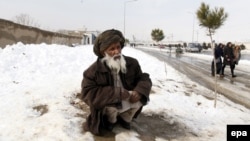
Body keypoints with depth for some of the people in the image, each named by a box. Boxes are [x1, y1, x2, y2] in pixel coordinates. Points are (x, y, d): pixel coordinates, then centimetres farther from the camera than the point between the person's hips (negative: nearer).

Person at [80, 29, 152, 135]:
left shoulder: (131, 63, -9)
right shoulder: (94, 70, -21)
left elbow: (144, 78, -3)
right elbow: (88, 94, -27)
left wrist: (139, 91, -28)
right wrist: (117, 93, -34)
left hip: (127, 103, 4)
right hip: (108, 107, -4)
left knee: (140, 96, -20)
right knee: (110, 108, -35)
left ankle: (125, 118, 10)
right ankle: (110, 120, 6)